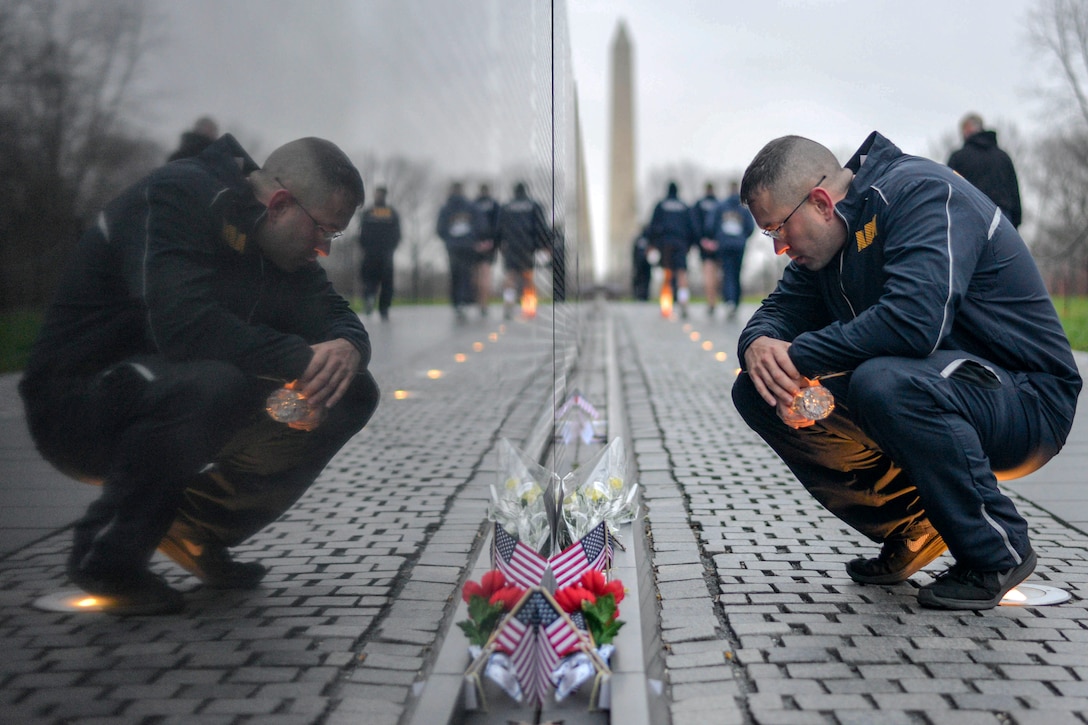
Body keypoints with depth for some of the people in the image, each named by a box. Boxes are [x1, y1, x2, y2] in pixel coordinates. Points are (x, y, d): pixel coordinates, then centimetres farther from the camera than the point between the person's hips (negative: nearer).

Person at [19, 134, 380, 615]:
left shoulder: (279, 238, 4)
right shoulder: (175, 199, -21)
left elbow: (336, 318, 2)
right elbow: (184, 325, -35)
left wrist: (348, 349, -23)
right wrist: (302, 359, -31)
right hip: (77, 404, -8)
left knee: (351, 394, -6)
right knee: (214, 384, -39)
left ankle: (201, 529, 5)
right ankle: (105, 555, -14)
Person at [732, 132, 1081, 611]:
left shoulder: (922, 193, -20)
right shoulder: (832, 233, 7)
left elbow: (914, 320, -35)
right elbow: (781, 310, 8)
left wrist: (799, 356, -26)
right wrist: (759, 345, -17)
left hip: (1027, 401, -8)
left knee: (883, 383, -39)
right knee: (760, 394, -4)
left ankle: (997, 551, -13)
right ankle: (914, 532, 6)